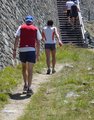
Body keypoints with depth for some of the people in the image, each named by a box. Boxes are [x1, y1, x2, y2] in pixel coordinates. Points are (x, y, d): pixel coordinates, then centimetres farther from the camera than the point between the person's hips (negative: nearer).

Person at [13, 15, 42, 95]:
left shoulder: (21, 27, 10)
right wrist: (38, 54, 13)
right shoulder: (36, 29, 11)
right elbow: (38, 42, 8)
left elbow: (17, 39, 0)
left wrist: (14, 50, 1)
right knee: (30, 70, 1)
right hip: (31, 50, -1)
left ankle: (25, 85, 22)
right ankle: (29, 88, -3)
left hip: (22, 50, 1)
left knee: (24, 67, 23)